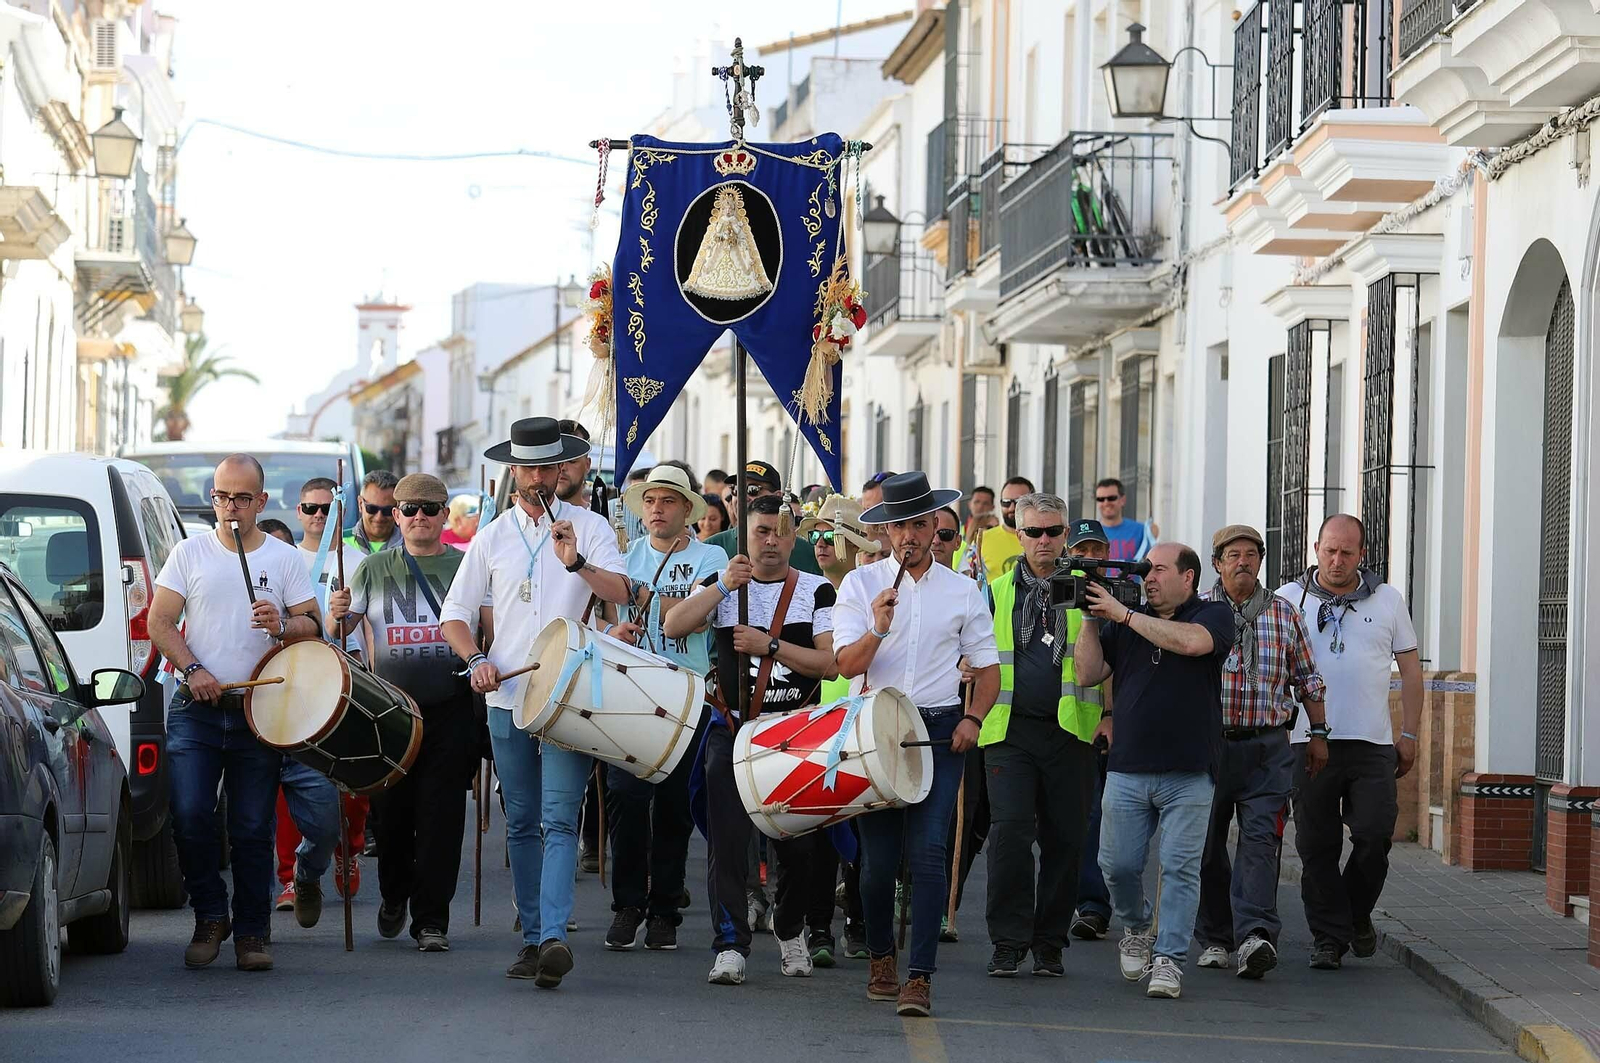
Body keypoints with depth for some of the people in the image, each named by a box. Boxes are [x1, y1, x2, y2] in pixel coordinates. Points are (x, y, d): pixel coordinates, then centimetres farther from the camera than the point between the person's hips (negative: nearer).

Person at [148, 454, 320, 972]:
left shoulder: (284, 559, 8)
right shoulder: (191, 553, 7)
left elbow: (313, 626, 7)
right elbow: (159, 622, 4)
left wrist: (282, 625, -15)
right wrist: (193, 669, -10)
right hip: (196, 710, 0)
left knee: (252, 828, 1)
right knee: (190, 815, -12)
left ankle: (251, 932, 9)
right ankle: (210, 917, 6)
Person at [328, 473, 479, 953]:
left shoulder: (466, 566, 6)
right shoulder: (375, 569, 9)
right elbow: (337, 633, 8)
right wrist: (336, 615, -15)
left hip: (451, 708, -1)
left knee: (440, 814, -4)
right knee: (392, 809, 7)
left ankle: (431, 919, 1)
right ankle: (394, 895, 32)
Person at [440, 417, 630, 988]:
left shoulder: (589, 527, 4)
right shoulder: (492, 538, 11)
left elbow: (620, 592, -10)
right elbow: (455, 615, 12)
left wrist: (577, 563, -27)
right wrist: (477, 659, -7)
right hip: (508, 698, 4)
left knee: (559, 820, -14)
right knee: (521, 825, 7)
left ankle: (553, 936, -24)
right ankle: (533, 939, 13)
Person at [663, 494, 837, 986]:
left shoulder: (816, 591, 3)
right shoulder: (723, 586, 7)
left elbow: (829, 664, -7)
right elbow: (673, 627, -8)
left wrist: (768, 644, -17)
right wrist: (724, 585, -17)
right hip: (732, 730, 0)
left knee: (799, 844, 3)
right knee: (728, 841, -10)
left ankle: (790, 928, 28)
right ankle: (730, 946, -8)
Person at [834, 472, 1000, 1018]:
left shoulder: (963, 592, 10)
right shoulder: (860, 584, 5)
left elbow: (988, 668, 15)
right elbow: (848, 665, -4)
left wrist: (972, 719, -2)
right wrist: (878, 628, -22)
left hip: (939, 732, 0)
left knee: (928, 852, -12)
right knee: (878, 856, 2)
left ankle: (920, 978, -14)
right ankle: (881, 958, 25)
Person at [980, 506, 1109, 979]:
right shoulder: (997, 593, 14)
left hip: (1070, 729, 0)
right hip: (1010, 731, 0)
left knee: (1065, 839, 2)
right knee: (1010, 830, -11)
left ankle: (1049, 943, 13)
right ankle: (1008, 941, -5)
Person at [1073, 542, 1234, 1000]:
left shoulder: (1214, 615, 1)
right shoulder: (1125, 621, 13)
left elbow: (1191, 642, -21)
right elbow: (1088, 673, 8)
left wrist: (1122, 613, -16)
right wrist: (1091, 618, -3)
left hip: (1188, 774, -3)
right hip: (1127, 769, 4)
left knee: (1180, 868, -6)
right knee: (1118, 865, 3)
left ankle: (1169, 959, -2)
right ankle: (1136, 931, 28)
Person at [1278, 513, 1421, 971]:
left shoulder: (1387, 601, 10)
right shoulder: (1289, 599, 7)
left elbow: (1410, 668, 14)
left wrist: (1410, 734, 7)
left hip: (1373, 744, 0)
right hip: (1311, 744, 0)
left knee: (1374, 835, -8)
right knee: (1317, 846, 0)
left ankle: (1357, 914, 16)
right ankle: (1328, 937, 8)